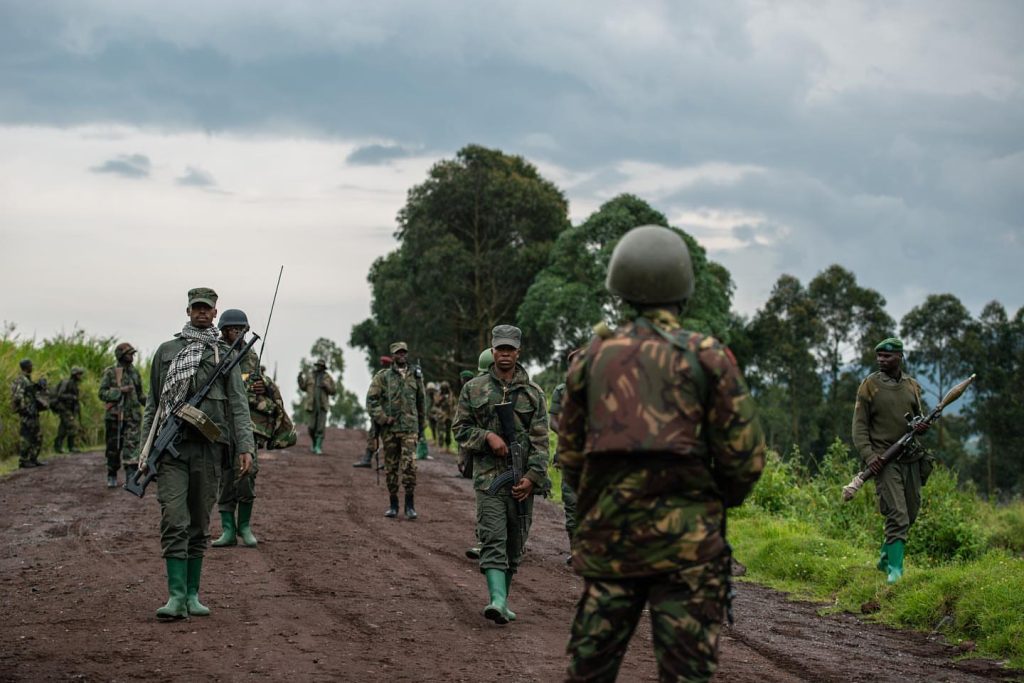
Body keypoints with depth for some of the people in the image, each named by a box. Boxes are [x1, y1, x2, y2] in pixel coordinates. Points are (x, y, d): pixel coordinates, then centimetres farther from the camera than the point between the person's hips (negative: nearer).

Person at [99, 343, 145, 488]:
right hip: (114, 415, -2)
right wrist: (120, 391, -18)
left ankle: (131, 478, -14)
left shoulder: (134, 372, 10)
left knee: (132, 444, -10)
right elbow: (102, 393, -7)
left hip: (132, 416, 2)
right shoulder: (110, 372, -2)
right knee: (113, 447, 6)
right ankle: (112, 476, 21)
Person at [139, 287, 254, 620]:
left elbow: (238, 404, 4)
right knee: (174, 521, -11)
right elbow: (153, 403, 15)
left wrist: (245, 447, -7)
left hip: (209, 447, 1)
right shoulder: (166, 350, 12)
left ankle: (192, 594, 13)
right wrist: (146, 448, 9)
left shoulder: (225, 354, 10)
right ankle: (176, 596, -15)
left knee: (199, 524, 6)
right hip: (172, 446, -1)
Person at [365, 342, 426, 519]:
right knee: (391, 467, 6)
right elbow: (371, 400, -1)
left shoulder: (415, 377, 11)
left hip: (410, 428, 0)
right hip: (389, 429, 0)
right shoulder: (382, 377, 4)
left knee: (409, 465, -12)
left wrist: (421, 427, 18)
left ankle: (410, 505, -7)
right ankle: (393, 504, 15)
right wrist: (383, 418, -11)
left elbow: (421, 403, 18)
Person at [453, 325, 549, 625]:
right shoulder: (474, 389, 6)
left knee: (515, 544, 7)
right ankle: (498, 601, -26)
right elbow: (461, 429, 8)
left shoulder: (533, 393, 5)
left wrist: (532, 477, -10)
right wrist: (488, 436, -11)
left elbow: (540, 440, 1)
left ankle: (503, 600, 20)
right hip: (489, 476, -2)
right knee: (493, 540, -14)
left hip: (523, 479, 2)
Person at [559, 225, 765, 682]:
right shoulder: (707, 358, -3)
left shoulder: (592, 359, 7)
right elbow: (746, 455, -4)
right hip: (686, 542, -3)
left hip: (607, 537, 3)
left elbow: (570, 456, 12)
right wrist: (720, 501, 15)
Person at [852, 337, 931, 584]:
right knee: (897, 515, -15)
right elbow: (859, 425, -4)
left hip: (911, 457, 5)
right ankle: (895, 569, -11)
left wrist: (923, 425, -5)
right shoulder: (869, 386, -3)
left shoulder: (912, 385, 11)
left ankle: (886, 557, 30)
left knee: (910, 513, 11)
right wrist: (868, 455, -18)